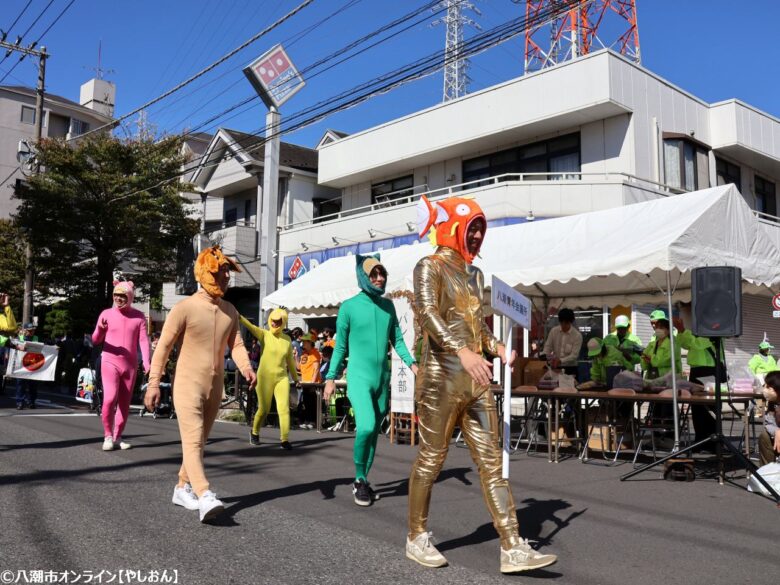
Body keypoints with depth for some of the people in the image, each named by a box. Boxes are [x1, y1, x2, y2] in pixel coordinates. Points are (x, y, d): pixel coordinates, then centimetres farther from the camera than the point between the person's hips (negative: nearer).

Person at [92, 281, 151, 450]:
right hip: (110, 363, -2)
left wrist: (146, 362, -16)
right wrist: (100, 329, -20)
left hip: (130, 365, 2)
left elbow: (143, 340, -3)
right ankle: (108, 436, -2)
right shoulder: (106, 314, 1)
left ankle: (117, 437, 20)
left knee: (124, 404, 8)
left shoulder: (139, 316, 3)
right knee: (110, 398, -18)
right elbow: (95, 340, 2)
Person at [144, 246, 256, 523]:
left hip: (215, 386, 6)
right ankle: (205, 498, -26)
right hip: (188, 385, -6)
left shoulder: (230, 312, 7)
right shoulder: (185, 308, -12)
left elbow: (236, 344, 3)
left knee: (199, 441, 15)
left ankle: (182, 488, 31)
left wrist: (245, 367, -18)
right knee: (192, 441, -14)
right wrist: (154, 383, -14)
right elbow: (163, 346, -10)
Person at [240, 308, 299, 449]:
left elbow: (290, 360, 16)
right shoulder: (264, 335, -5)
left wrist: (296, 378, 24)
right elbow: (250, 326, -23)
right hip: (265, 378, -2)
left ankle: (284, 440, 0)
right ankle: (254, 432, 33)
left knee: (284, 408, -6)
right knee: (264, 409, 7)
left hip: (282, 378, 3)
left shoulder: (287, 339, 5)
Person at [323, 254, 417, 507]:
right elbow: (340, 345, 0)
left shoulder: (388, 305, 8)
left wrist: (411, 363, -3)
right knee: (366, 427, -21)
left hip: (383, 378, 5)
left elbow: (397, 339, 11)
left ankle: (363, 481, 26)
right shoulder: (349, 306, -4)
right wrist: (331, 377, -2)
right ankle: (360, 481, 0)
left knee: (374, 431, 11)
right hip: (359, 377, -5)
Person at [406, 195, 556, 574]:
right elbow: (426, 312, -23)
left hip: (475, 381, 7)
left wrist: (496, 347, 6)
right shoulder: (430, 267, -6)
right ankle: (417, 538, 22)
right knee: (431, 460, 4)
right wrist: (462, 351, -37)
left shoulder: (474, 274, 18)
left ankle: (512, 548, 8)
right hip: (441, 377, -7)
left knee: (491, 461, 5)